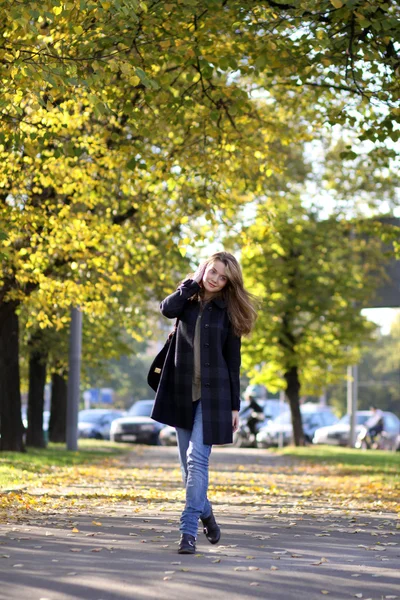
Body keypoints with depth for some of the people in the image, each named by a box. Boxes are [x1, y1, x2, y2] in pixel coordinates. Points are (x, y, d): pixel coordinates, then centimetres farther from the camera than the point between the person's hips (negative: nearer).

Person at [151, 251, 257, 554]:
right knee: (188, 462, 11)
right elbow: (167, 309, -16)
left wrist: (234, 406, -2)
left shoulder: (228, 310, 2)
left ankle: (189, 530, -16)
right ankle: (205, 512, 33)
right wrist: (192, 281, -5)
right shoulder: (189, 300, 9)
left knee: (197, 459, -15)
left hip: (213, 394, -3)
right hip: (182, 392, 4)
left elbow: (233, 361, 1)